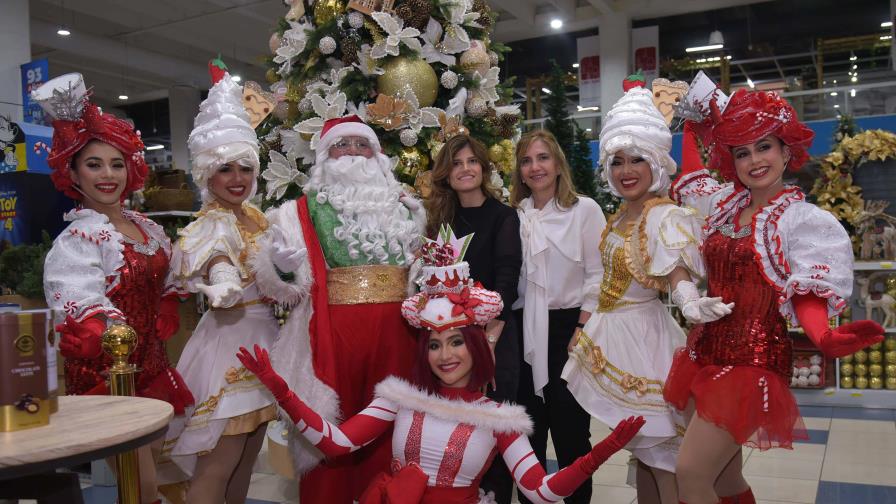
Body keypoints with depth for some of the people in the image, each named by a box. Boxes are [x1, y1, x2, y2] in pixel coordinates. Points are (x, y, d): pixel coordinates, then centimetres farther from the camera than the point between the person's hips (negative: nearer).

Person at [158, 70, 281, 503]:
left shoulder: (256, 217, 12)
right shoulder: (214, 223, -11)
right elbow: (225, 288, -26)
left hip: (262, 335, 8)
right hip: (230, 337, -8)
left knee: (247, 457, 15)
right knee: (218, 466, -4)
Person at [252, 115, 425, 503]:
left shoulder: (403, 208, 15)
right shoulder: (307, 210, 4)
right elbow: (290, 285, -1)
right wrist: (283, 267, -22)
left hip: (394, 333, 3)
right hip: (334, 333, -3)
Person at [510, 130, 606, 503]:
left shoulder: (584, 209, -2)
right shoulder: (515, 215, 8)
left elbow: (597, 275, -5)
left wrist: (583, 330, -10)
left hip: (568, 324, -3)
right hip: (525, 330, 4)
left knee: (570, 422, 3)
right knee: (529, 421, 11)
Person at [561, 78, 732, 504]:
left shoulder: (664, 216, -17)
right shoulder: (621, 215, 9)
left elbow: (677, 271, -32)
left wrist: (688, 303, -52)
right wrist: (590, 321, 22)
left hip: (641, 333, -8)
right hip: (613, 331, 9)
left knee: (661, 455, 0)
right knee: (639, 445, 18)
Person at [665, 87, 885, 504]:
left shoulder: (804, 219, -6)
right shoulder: (724, 204, 9)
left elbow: (808, 295, -14)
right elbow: (689, 177, 28)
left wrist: (824, 338, -33)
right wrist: (691, 127, 27)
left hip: (752, 361, -6)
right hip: (705, 351, 6)